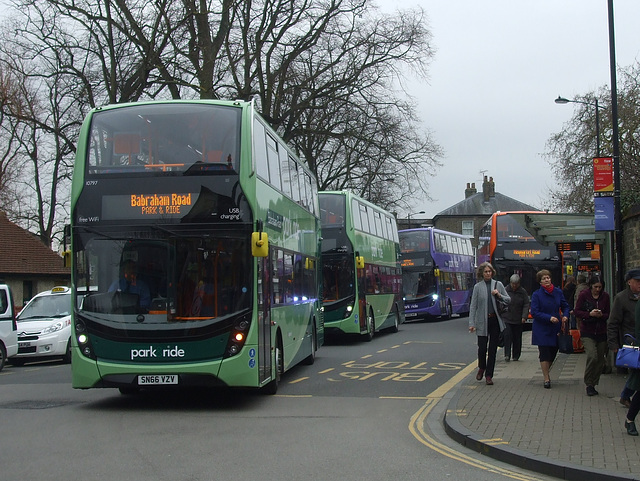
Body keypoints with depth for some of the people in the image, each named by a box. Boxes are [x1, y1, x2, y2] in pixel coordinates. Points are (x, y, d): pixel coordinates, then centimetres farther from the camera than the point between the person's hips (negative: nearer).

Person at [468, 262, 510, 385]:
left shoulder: (498, 284, 5)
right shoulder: (477, 287, 1)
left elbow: (508, 300, 9)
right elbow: (473, 306, 0)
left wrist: (499, 295, -11)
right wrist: (471, 323, -6)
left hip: (495, 320, 2)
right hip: (482, 321, -1)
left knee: (492, 349, 3)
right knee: (482, 347, -3)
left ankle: (489, 375, 10)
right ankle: (481, 368, 26)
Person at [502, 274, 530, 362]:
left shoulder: (523, 292, 3)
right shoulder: (505, 290, 2)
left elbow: (526, 305, 2)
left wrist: (524, 316, -9)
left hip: (518, 320, 1)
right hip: (507, 318, -1)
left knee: (517, 338, 6)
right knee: (507, 336, -11)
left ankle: (516, 355, 17)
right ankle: (507, 355, -9)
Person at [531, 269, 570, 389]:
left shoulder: (558, 292, 5)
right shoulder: (536, 294, -7)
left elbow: (565, 306, 13)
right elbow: (534, 312, -11)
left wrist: (565, 316, -8)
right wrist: (549, 318, -20)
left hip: (555, 329, 4)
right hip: (542, 329, -4)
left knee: (553, 352, 10)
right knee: (544, 353, -6)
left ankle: (546, 372, 35)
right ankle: (546, 379, 0)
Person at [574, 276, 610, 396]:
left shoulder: (605, 296, 4)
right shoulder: (584, 295, -4)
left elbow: (608, 314, 8)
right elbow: (577, 311, -3)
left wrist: (601, 315, -14)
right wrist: (590, 314, -18)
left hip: (601, 332, 4)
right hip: (587, 332, -4)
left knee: (600, 360, 4)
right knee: (592, 356, -20)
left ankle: (593, 384, 19)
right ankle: (589, 385, -7)